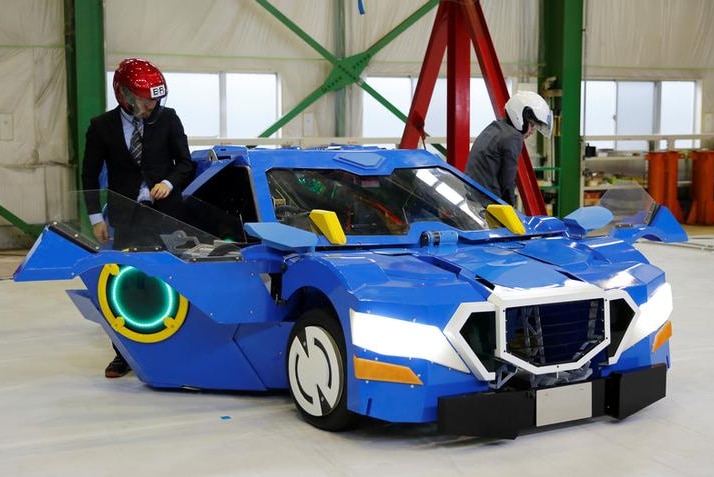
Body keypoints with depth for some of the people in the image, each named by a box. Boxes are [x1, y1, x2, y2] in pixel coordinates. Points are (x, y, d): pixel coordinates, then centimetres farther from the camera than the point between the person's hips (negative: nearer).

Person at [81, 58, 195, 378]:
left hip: (165, 212, 0)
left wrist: (169, 183, -15)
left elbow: (185, 163, 4)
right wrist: (96, 217, 0)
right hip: (125, 216, 0)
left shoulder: (168, 119, -2)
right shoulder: (102, 126, -2)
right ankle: (124, 354, 6)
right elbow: (90, 174, 5)